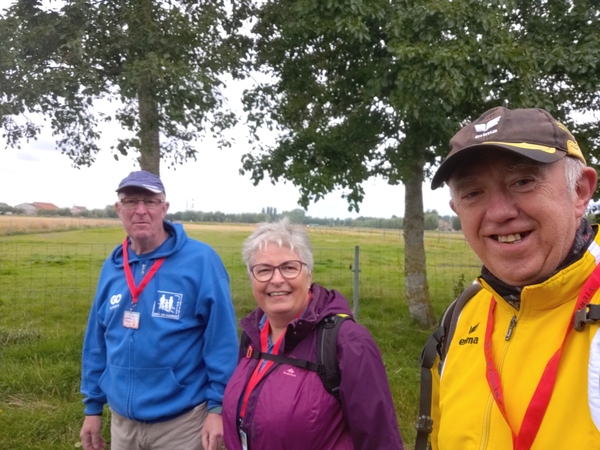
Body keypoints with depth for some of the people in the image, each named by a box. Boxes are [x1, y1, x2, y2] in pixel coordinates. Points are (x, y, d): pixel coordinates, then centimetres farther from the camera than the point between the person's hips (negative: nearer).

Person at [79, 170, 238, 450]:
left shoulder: (200, 260, -15)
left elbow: (222, 339, -14)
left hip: (181, 421, -5)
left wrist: (218, 406, -14)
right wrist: (93, 406, 12)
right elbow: (97, 341, 9)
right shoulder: (112, 267, 1)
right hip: (122, 420, 5)